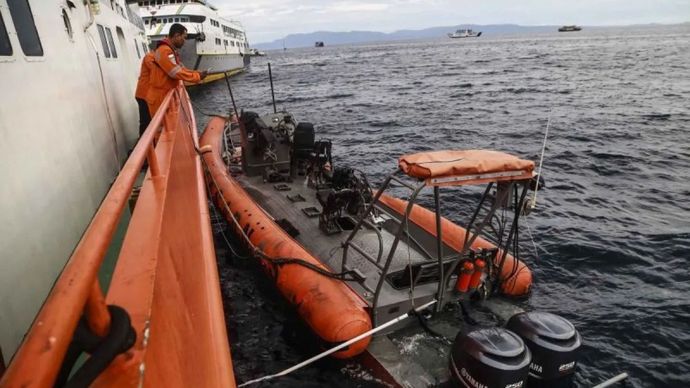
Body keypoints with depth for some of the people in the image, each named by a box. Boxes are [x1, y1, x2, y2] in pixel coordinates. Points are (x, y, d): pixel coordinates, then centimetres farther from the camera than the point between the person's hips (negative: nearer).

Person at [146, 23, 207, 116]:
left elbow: (181, 68, 14)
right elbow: (177, 73, -24)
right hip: (159, 98, -10)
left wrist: (198, 73, 2)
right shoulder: (165, 51, -19)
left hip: (166, 95, 10)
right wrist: (197, 77, -15)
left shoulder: (171, 51, 14)